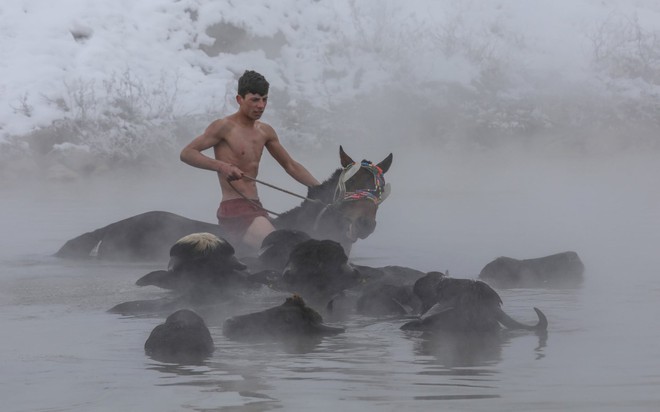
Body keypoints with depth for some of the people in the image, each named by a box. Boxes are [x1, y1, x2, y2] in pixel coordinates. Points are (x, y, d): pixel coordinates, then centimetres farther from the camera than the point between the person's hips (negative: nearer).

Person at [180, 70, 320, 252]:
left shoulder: (265, 132, 16)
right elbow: (186, 153, -11)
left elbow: (291, 166, 23)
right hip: (235, 209, -9)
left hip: (255, 208, 9)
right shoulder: (224, 127, -5)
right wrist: (222, 166, -24)